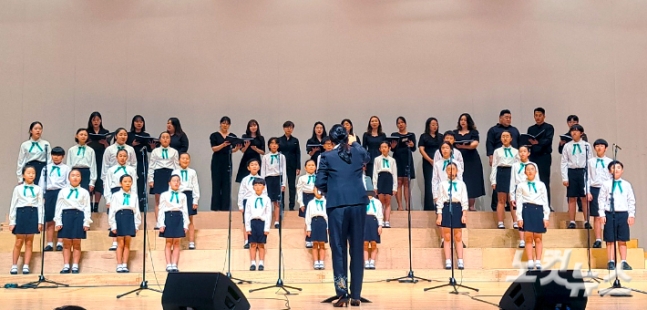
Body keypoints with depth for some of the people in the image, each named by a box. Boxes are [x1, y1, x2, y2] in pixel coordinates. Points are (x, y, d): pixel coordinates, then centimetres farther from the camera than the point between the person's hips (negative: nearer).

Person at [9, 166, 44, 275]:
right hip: (21, 213, -1)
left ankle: (26, 266, 8)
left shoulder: (38, 189, 7)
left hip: (33, 214, 1)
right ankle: (14, 266, 10)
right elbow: (13, 205, 4)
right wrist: (12, 221, -1)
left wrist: (40, 221, -2)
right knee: (19, 242, 1)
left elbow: (40, 206, 4)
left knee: (29, 242, 4)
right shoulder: (18, 188, 4)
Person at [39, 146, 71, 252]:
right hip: (49, 193, 3)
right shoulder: (46, 168, 14)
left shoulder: (66, 168, 7)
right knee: (49, 220, 5)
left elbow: (68, 183, 2)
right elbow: (42, 182, 13)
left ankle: (60, 243, 1)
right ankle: (49, 244, 10)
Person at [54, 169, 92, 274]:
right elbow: (59, 207, 8)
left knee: (77, 244, 1)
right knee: (66, 243, 3)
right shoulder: (63, 191, 10)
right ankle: (66, 266, 7)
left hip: (78, 216, -1)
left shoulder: (84, 192, 7)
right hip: (66, 215, 1)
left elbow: (87, 208, 3)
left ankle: (75, 266, 5)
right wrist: (58, 221, 1)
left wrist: (86, 222, -4)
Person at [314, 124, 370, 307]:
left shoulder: (327, 157, 1)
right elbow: (367, 159, 33)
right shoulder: (359, 152, 9)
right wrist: (354, 143, 44)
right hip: (358, 203, 2)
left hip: (336, 205, -2)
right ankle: (355, 295, 11)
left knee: (338, 249, 3)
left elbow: (320, 184, 1)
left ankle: (342, 294, -2)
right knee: (357, 249, 8)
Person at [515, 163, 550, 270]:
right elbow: (519, 202, 4)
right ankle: (530, 262, 1)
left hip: (538, 210, 1)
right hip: (526, 210, -1)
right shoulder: (521, 185, 8)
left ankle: (538, 262, 8)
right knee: (528, 238, -2)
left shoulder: (541, 185, 11)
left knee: (538, 238, 3)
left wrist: (546, 217, 3)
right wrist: (519, 217, -3)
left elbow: (545, 201, 10)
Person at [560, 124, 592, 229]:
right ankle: (572, 222, 10)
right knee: (572, 198, 4)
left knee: (585, 197, 2)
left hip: (583, 171, -1)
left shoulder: (586, 145, 3)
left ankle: (586, 221, 9)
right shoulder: (567, 146, 5)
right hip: (571, 172, 1)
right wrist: (564, 178, -2)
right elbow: (564, 162, 4)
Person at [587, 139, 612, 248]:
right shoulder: (591, 162, 7)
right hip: (594, 189, 1)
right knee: (597, 217, 2)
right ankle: (598, 240, 5)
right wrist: (588, 192, -1)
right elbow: (587, 178, 6)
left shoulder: (610, 162, 5)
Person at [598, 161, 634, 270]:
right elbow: (601, 200, 2)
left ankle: (623, 262, 11)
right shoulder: (606, 185, 2)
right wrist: (602, 214, -5)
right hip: (610, 214, -1)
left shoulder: (626, 185, 7)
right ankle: (611, 262, 7)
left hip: (623, 214, 1)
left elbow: (631, 201, 8)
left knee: (622, 240, 5)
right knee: (610, 240, 2)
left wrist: (631, 215, 2)